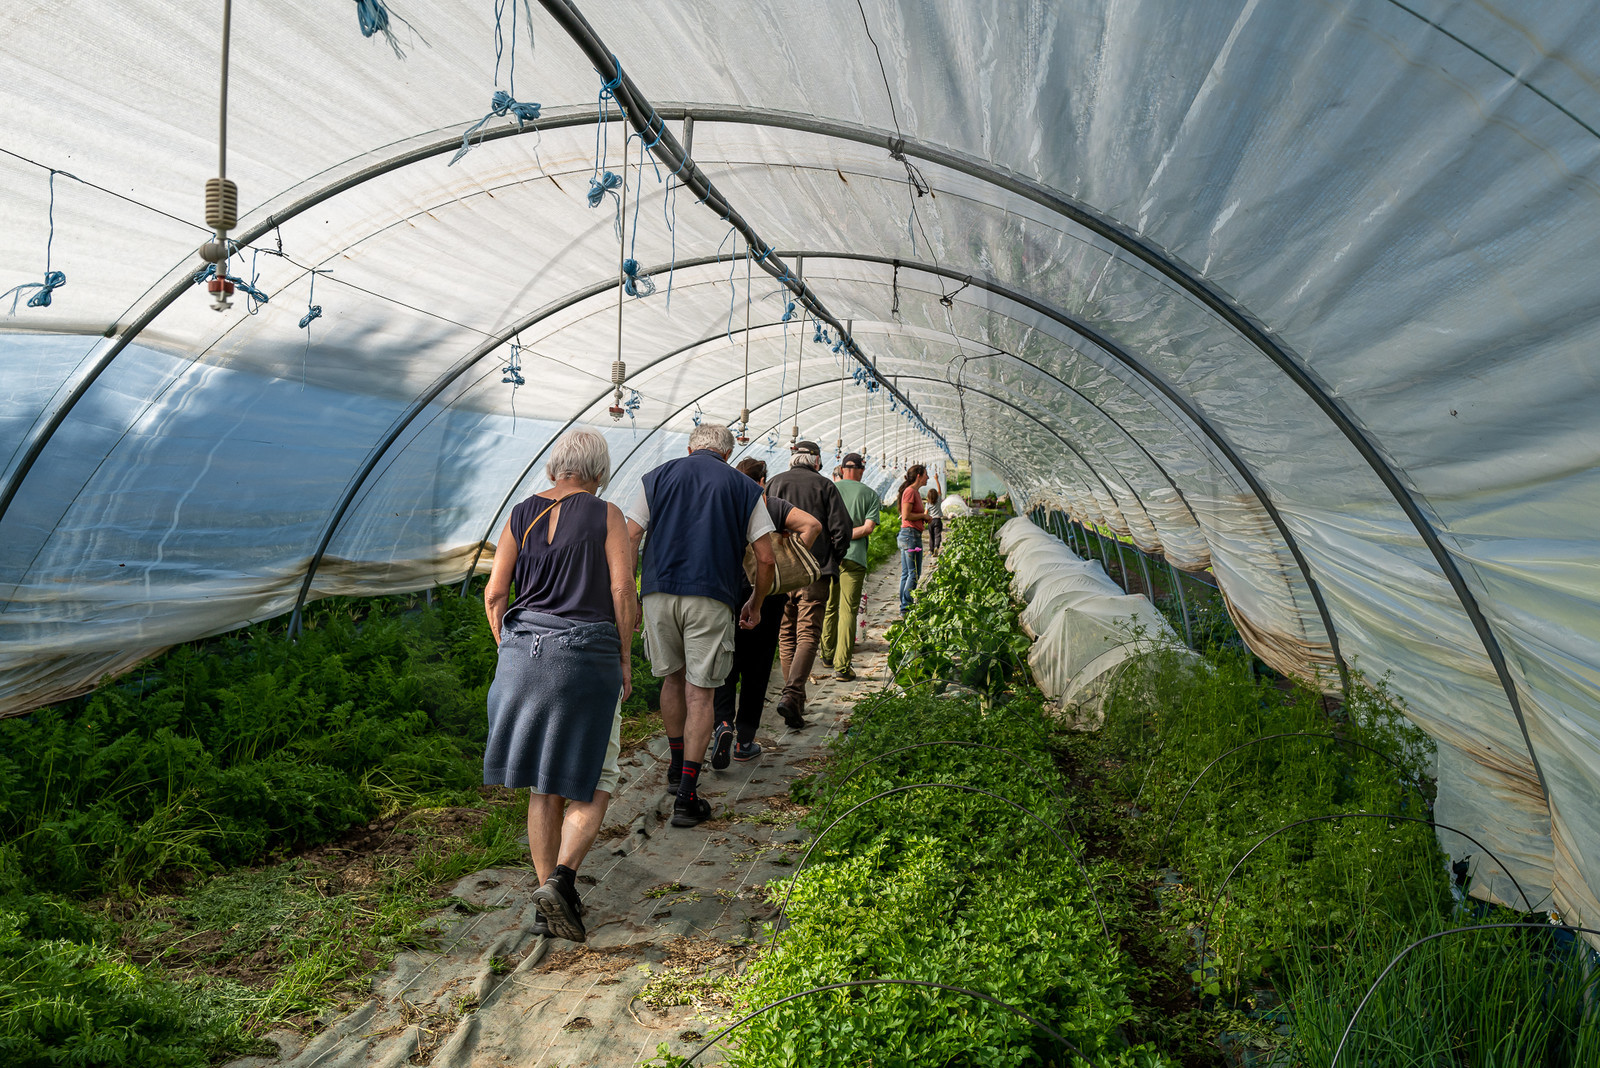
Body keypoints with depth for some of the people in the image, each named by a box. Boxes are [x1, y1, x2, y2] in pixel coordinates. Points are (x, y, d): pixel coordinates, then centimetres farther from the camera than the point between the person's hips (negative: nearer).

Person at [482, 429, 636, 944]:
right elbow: (623, 590, -11)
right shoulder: (606, 515, -4)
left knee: (545, 784, 14)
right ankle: (560, 880, -10)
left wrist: (509, 651, 16)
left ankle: (549, 901, 19)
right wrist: (626, 657, -1)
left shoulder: (521, 514, 5)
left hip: (525, 650, 4)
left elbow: (494, 595, 4)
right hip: (587, 653, -4)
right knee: (593, 781, 10)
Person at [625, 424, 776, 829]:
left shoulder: (657, 477, 12)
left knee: (673, 677, 22)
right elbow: (765, 558, 5)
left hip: (659, 592, 2)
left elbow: (629, 541, 5)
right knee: (699, 693, 2)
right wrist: (756, 604, 19)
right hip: (711, 598, -2)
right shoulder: (745, 488, 10)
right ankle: (686, 795, 0)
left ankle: (677, 763, 37)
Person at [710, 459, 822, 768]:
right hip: (766, 595, -1)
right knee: (756, 667, 8)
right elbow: (813, 525, -11)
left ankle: (724, 722, -14)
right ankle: (744, 741, 13)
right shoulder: (775, 507, 3)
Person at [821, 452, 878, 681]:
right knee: (848, 610, -2)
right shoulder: (870, 494, 3)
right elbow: (868, 527, -7)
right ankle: (842, 666, -6)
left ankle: (828, 655, 30)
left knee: (829, 607, 17)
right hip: (854, 557, -2)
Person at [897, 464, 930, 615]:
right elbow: (906, 515, -19)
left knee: (906, 573, 10)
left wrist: (925, 516, 7)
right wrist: (924, 515, -8)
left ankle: (904, 607, 14)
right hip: (910, 534, -10)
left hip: (912, 535, 10)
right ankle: (906, 607, -5)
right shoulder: (910, 491, -12)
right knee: (914, 573, -8)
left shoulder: (916, 492, 18)